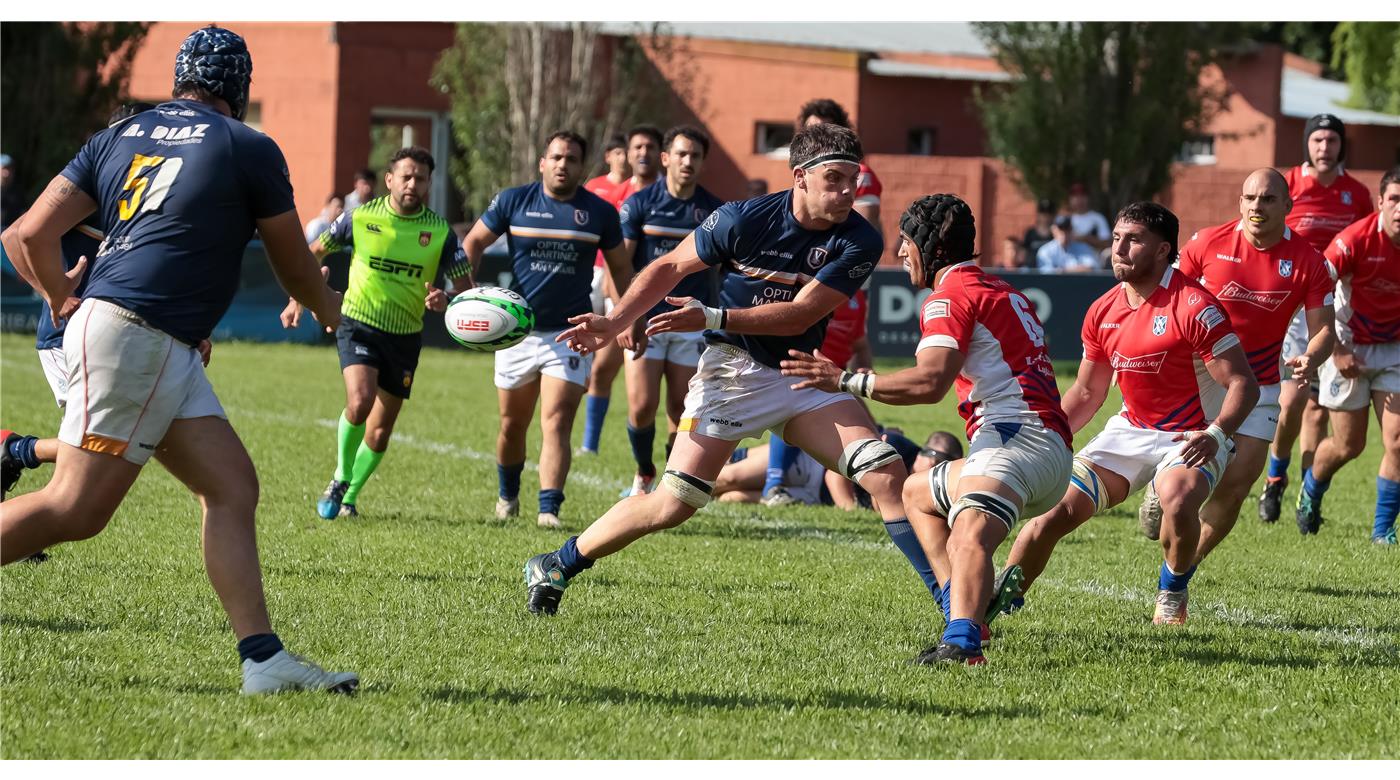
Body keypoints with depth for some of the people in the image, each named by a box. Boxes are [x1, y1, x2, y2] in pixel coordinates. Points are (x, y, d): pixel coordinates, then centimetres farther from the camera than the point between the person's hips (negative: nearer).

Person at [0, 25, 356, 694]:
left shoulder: (119, 136, 16)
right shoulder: (249, 149, 1)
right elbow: (294, 268, 12)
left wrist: (58, 293, 32)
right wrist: (328, 311, 34)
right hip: (132, 339, -8)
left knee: (232, 488, 5)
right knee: (75, 509, -9)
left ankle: (262, 658, 0)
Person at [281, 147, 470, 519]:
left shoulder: (440, 231, -5)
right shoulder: (361, 217, -6)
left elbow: (465, 289, -1)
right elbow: (313, 252, 8)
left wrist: (444, 302, -23)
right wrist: (297, 300, 3)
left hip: (405, 335, 2)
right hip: (359, 324, -2)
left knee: (380, 430, 8)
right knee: (360, 402, -25)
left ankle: (349, 497, 28)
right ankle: (340, 478, 0)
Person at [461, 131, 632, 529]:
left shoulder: (600, 213, 0)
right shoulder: (513, 201, -1)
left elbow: (620, 268, 11)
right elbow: (473, 242, 8)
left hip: (570, 332, -1)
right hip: (517, 331, 1)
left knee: (556, 424, -13)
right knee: (512, 425, 13)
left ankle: (549, 508, -18)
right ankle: (507, 494, 36)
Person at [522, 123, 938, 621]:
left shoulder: (860, 242, -12)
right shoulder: (743, 219, -15)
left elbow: (800, 314, -19)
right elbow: (670, 267, 0)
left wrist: (711, 318, -27)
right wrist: (613, 324, -8)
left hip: (804, 374, 3)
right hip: (733, 370, -3)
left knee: (888, 475, -12)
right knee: (672, 506, -9)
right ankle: (555, 567, 8)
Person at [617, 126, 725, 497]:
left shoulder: (714, 211, 3)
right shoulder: (639, 204, -1)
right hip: (645, 322, -1)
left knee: (681, 412, 2)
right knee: (642, 407, -8)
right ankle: (644, 474, 17)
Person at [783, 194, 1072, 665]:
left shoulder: (951, 295, -4)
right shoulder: (1006, 293, 27)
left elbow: (930, 382, -19)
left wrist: (846, 380, -18)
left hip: (1015, 436, -10)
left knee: (968, 539, -35)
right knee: (917, 492, 30)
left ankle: (961, 644, -62)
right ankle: (964, 607, 10)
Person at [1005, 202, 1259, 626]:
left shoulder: (1193, 305, -18)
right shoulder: (1103, 312, 3)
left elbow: (1243, 384, -19)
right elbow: (1087, 393, 16)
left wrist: (1215, 435, -36)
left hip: (1189, 438, -6)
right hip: (1129, 431, 6)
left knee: (1179, 501, -35)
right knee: (1055, 509, -6)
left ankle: (1172, 595, -6)